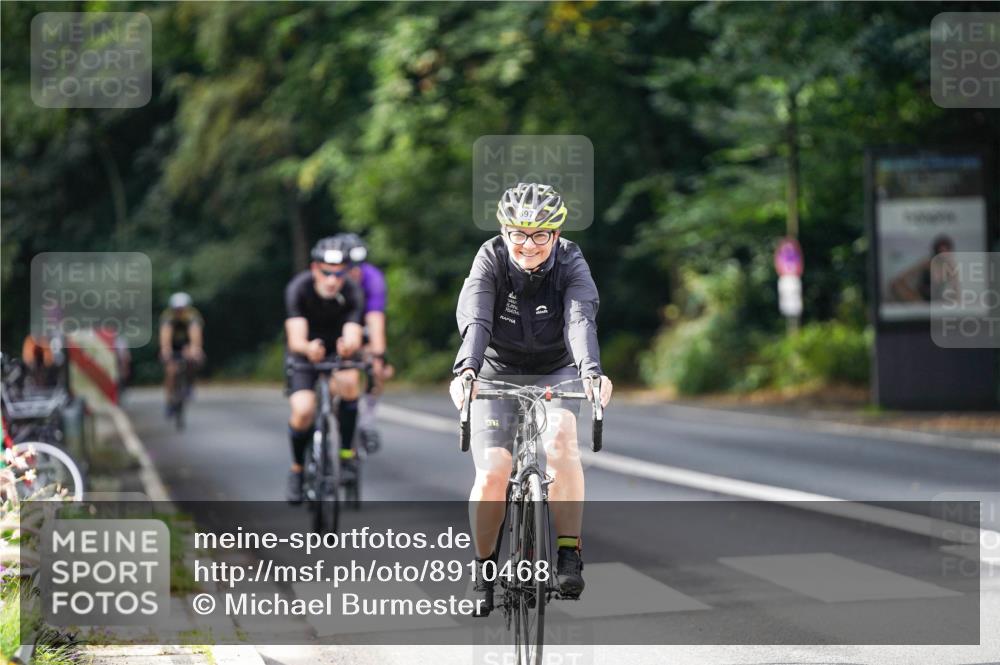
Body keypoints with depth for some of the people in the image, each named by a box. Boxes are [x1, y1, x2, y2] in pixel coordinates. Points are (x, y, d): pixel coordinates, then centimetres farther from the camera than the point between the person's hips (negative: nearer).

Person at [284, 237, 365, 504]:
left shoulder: (352, 292, -25)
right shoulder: (298, 288, -28)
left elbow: (354, 338, -35)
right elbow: (295, 339, -37)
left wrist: (349, 345, -60)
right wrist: (308, 348, -61)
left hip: (338, 350, 1)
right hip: (305, 354, -1)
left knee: (348, 382, -33)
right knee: (303, 410, -22)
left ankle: (346, 453, -18)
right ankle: (297, 468, 5)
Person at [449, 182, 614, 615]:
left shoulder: (571, 265, -16)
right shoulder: (490, 260, -17)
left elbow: (581, 320, -33)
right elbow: (475, 321, -32)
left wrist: (592, 371, -52)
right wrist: (466, 370, -52)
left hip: (554, 374, 0)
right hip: (497, 374, 0)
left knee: (560, 439, -32)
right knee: (492, 475, -17)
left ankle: (569, 553, -24)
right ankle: (484, 567, 8)